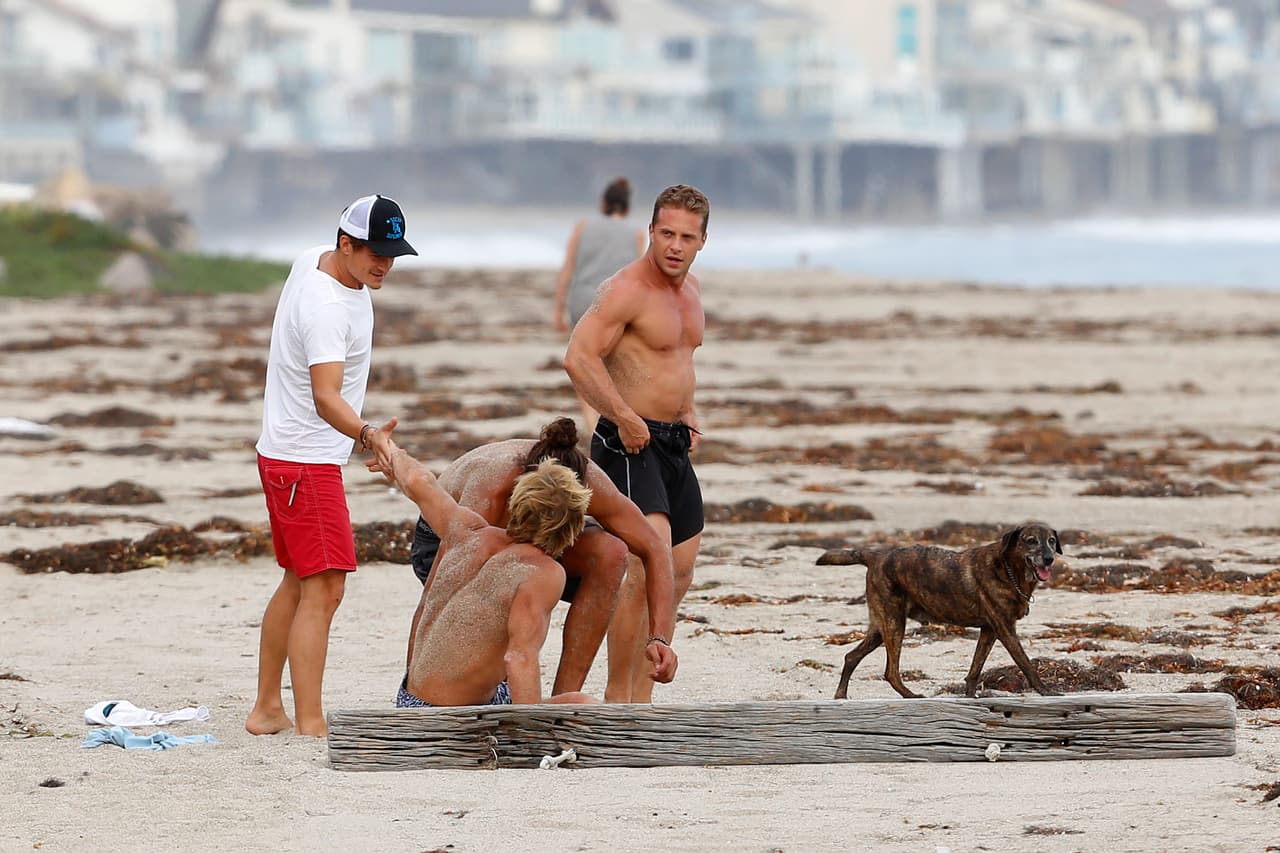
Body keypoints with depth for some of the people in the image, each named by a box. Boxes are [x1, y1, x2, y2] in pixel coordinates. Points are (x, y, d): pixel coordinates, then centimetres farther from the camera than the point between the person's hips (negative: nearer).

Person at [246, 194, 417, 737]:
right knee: (323, 590, -14)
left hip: (284, 454, 11)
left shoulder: (313, 261, 4)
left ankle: (267, 709, 26)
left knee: (299, 583, 18)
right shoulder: (325, 308, -27)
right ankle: (310, 727, -19)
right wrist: (366, 435, -55)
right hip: (303, 462, -11)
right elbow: (326, 398, -38)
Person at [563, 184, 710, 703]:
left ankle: (638, 696, 23)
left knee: (680, 572, 13)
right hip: (630, 444, -10)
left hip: (674, 445, 10)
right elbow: (579, 358, -25)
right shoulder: (628, 289, -15)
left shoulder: (690, 288, 14)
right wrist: (625, 418, -28)